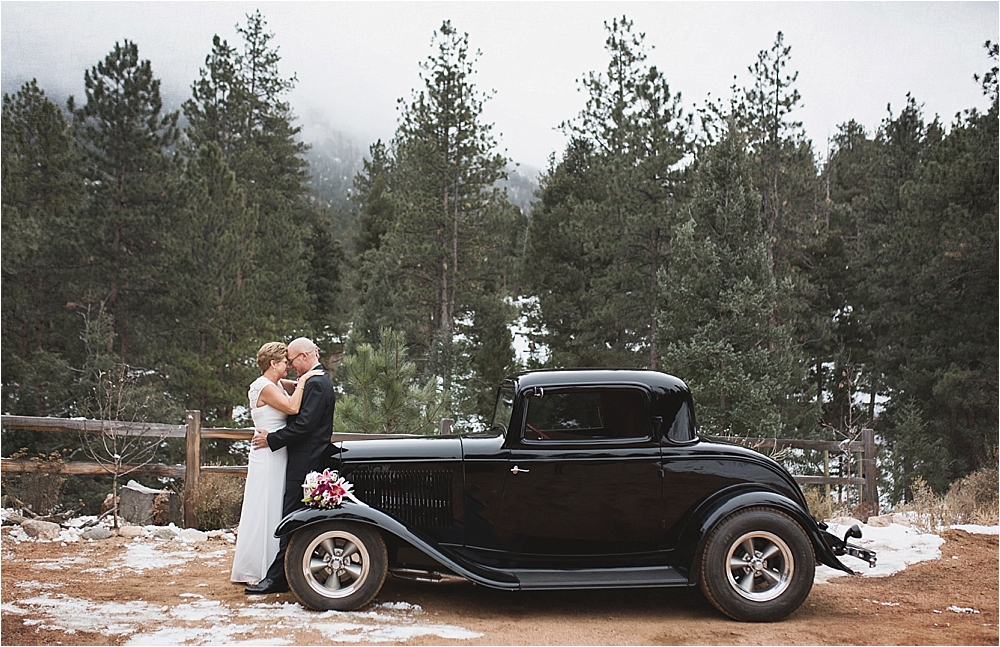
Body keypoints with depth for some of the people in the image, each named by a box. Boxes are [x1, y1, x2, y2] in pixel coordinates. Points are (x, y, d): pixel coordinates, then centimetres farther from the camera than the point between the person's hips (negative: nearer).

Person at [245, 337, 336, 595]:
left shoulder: (316, 384, -15)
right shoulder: (319, 381, 18)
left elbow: (304, 425, -21)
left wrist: (271, 440, -13)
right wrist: (272, 435, 10)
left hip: (304, 464, -11)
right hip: (308, 460, 11)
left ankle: (277, 578, -7)